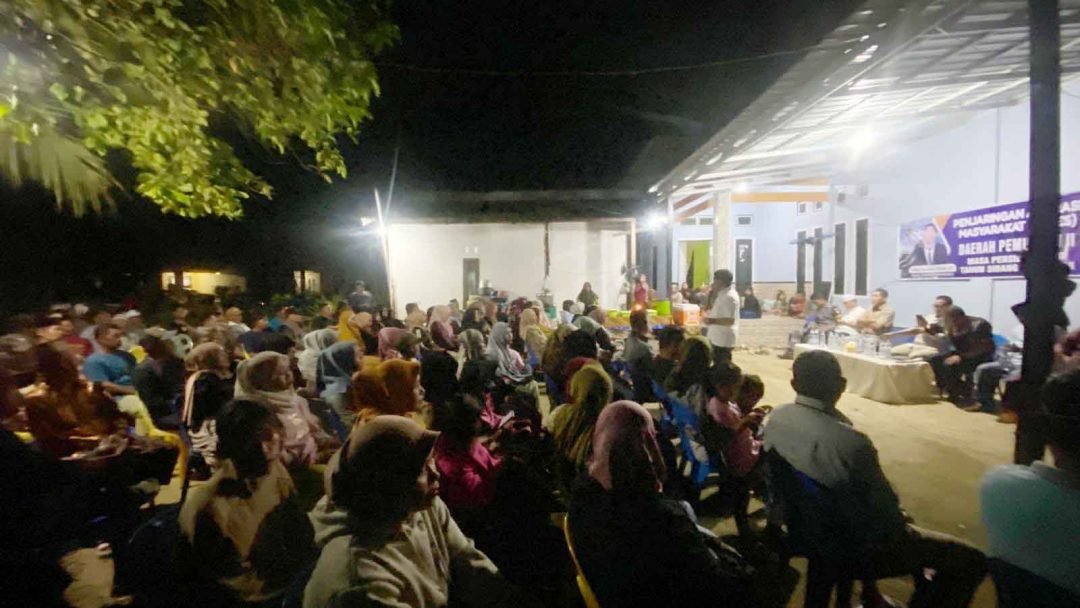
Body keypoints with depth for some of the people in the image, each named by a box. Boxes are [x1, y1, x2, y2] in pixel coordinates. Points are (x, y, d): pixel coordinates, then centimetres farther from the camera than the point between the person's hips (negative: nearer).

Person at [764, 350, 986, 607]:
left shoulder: (776, 417, -14)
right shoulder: (851, 442, -34)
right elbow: (886, 510, -19)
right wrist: (902, 525, 5)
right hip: (858, 548, -7)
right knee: (971, 560, 10)